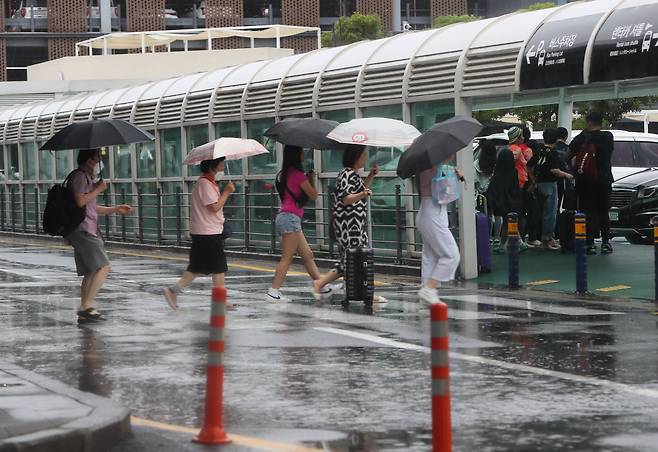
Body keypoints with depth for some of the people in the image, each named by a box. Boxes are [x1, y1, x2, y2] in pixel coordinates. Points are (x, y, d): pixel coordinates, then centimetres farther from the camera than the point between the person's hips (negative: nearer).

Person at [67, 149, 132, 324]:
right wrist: (99, 189, -11)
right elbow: (80, 201, -21)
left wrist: (116, 209, 27)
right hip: (83, 230, -11)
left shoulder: (87, 178, 25)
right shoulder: (79, 176, -8)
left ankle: (84, 312, 8)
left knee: (90, 273, 8)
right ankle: (87, 306, -21)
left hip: (87, 231, 11)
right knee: (103, 267, -16)